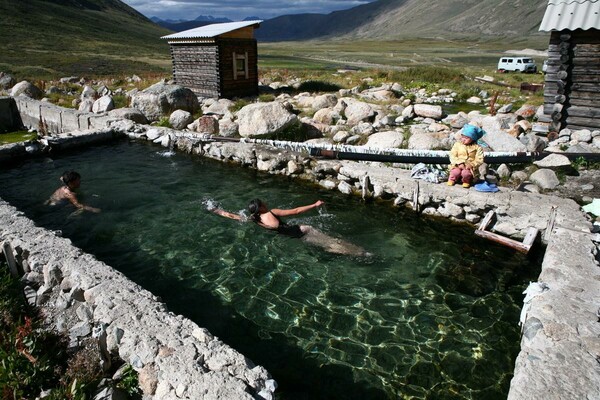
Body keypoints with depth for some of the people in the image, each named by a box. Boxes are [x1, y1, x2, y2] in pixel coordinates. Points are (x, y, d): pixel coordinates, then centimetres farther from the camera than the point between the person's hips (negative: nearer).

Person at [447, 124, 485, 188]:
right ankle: (452, 179, 4)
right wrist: (459, 163, -17)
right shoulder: (457, 144, 3)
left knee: (465, 173, -33)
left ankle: (466, 181, 3)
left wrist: (471, 165, -21)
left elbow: (479, 160, -5)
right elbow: (452, 156, -3)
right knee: (456, 172, -31)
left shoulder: (477, 147, -2)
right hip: (457, 166, 1)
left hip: (470, 168, -1)